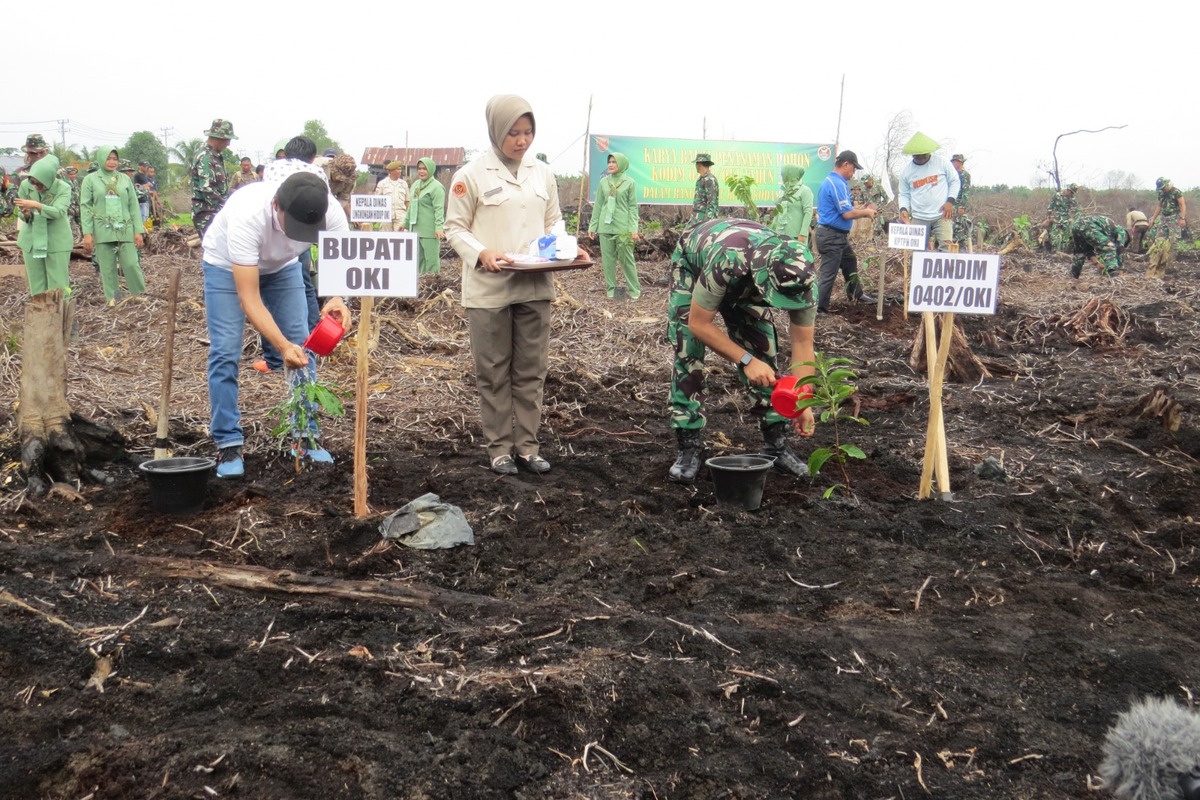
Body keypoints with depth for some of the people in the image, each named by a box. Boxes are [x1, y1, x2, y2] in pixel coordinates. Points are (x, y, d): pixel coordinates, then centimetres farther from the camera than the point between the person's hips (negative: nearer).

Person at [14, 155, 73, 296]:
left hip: (56, 241, -3)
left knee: (58, 284, 0)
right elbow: (22, 214, 4)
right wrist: (26, 214, -20)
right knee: (36, 283, 8)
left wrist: (36, 205, -39)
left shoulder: (63, 188, -13)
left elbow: (58, 212, -26)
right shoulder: (26, 185, -3)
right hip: (32, 240, 3)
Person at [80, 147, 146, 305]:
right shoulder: (90, 179, 2)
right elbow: (85, 207, 0)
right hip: (102, 231, -1)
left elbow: (134, 206, 8)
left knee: (131, 264, -1)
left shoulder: (125, 179, 8)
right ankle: (112, 299, 13)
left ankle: (141, 295, 13)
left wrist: (138, 231, 2)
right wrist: (87, 233, -8)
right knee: (107, 267, 3)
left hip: (125, 230, 1)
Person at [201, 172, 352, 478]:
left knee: (303, 346, -3)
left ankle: (306, 435, 9)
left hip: (281, 265, 4)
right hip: (227, 265, -4)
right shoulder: (247, 217, -44)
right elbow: (249, 298, -42)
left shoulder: (330, 212, -34)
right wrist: (283, 346, -54)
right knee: (225, 352, -12)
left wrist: (339, 299, -52)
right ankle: (228, 444, -2)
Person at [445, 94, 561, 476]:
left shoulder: (543, 173, 7)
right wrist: (481, 253, -21)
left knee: (531, 370, 9)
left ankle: (527, 444, 20)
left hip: (535, 287, 4)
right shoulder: (471, 175, -6)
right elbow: (455, 229, -3)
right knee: (494, 372, 5)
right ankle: (500, 448, 16)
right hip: (489, 287, -4)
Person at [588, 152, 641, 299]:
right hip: (605, 226, 3)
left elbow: (633, 206, -2)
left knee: (626, 259, -1)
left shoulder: (629, 182, 0)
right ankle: (611, 289, 12)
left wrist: (633, 228, -9)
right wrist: (593, 226, 7)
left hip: (623, 227, -3)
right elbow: (598, 205, 11)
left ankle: (634, 289, 8)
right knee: (607, 259, 4)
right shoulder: (603, 182, 9)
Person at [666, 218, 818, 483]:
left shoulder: (798, 276, -32)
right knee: (687, 354, -15)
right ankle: (689, 448, -7)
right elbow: (699, 324, -34)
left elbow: (802, 344, -23)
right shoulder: (726, 261, -47)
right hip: (692, 262, -3)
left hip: (746, 279, 4)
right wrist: (745, 360, -39)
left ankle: (776, 443, 5)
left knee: (764, 351, -6)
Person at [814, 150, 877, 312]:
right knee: (828, 274, -4)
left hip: (837, 236, 11)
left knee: (850, 262, 26)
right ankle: (818, 309, 2)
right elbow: (847, 213, -24)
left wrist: (861, 209, 11)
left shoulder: (832, 181, 12)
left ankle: (856, 294, 42)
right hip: (831, 236, -11)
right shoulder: (837, 184, -21)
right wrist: (866, 212, -8)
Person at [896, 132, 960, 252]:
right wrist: (903, 209, -7)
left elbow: (955, 181, 7)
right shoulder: (906, 171, 5)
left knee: (946, 247, -15)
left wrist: (950, 201, -7)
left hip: (941, 215, -2)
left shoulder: (942, 162, 0)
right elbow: (903, 194, 12)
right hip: (918, 218, 2)